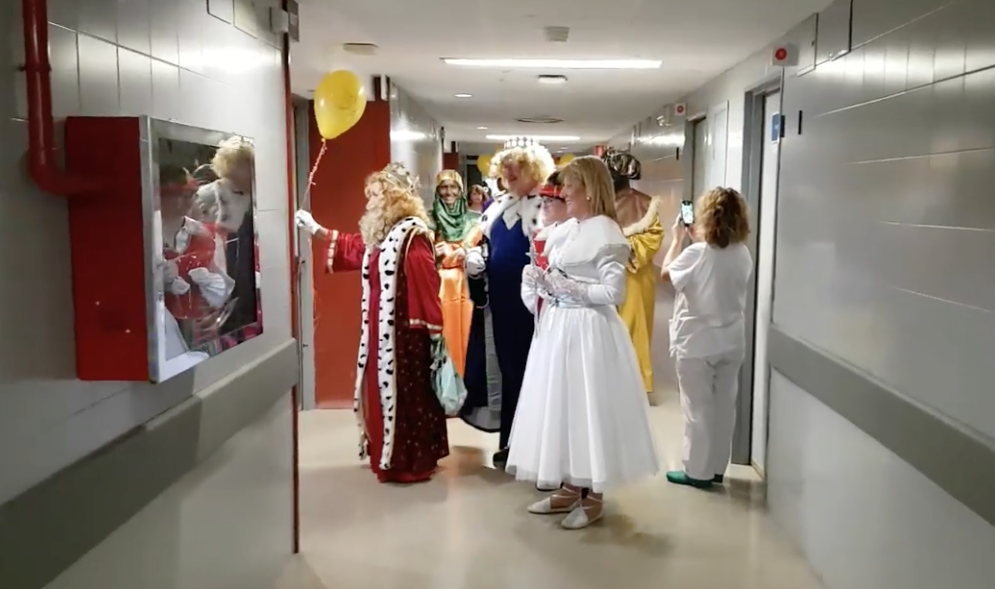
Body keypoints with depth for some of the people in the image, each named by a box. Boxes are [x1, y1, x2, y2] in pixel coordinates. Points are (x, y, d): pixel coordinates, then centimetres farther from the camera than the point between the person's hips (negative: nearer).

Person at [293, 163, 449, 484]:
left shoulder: (412, 233, -17)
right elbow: (351, 247, 31)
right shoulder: (378, 233, 13)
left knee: (405, 391, -2)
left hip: (404, 327, -10)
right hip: (381, 327, 10)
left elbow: (426, 284, -21)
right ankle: (390, 455, 29)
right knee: (384, 389, 16)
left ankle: (412, 462, 9)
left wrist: (431, 327, -23)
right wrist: (315, 229, 28)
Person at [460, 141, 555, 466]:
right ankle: (509, 440, 24)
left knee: (530, 371, 2)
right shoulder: (498, 206, 14)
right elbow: (484, 246, 20)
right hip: (500, 303, 6)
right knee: (507, 369, 13)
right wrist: (474, 259, -1)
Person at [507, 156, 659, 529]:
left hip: (587, 330, -9)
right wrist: (540, 281, -2)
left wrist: (570, 288, -17)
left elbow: (614, 292, -19)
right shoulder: (564, 230, 11)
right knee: (560, 406, 13)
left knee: (587, 408, 0)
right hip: (557, 326, 9)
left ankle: (592, 496, 14)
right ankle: (569, 488, 25)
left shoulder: (606, 232, -13)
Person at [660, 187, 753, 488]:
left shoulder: (696, 254, -18)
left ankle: (698, 471, 11)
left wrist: (678, 239, 9)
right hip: (731, 342, 6)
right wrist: (698, 240, 15)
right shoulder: (743, 254, -2)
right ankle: (717, 467, 24)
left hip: (697, 343, -5)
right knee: (724, 406, 13)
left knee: (698, 408, 4)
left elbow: (666, 273, -2)